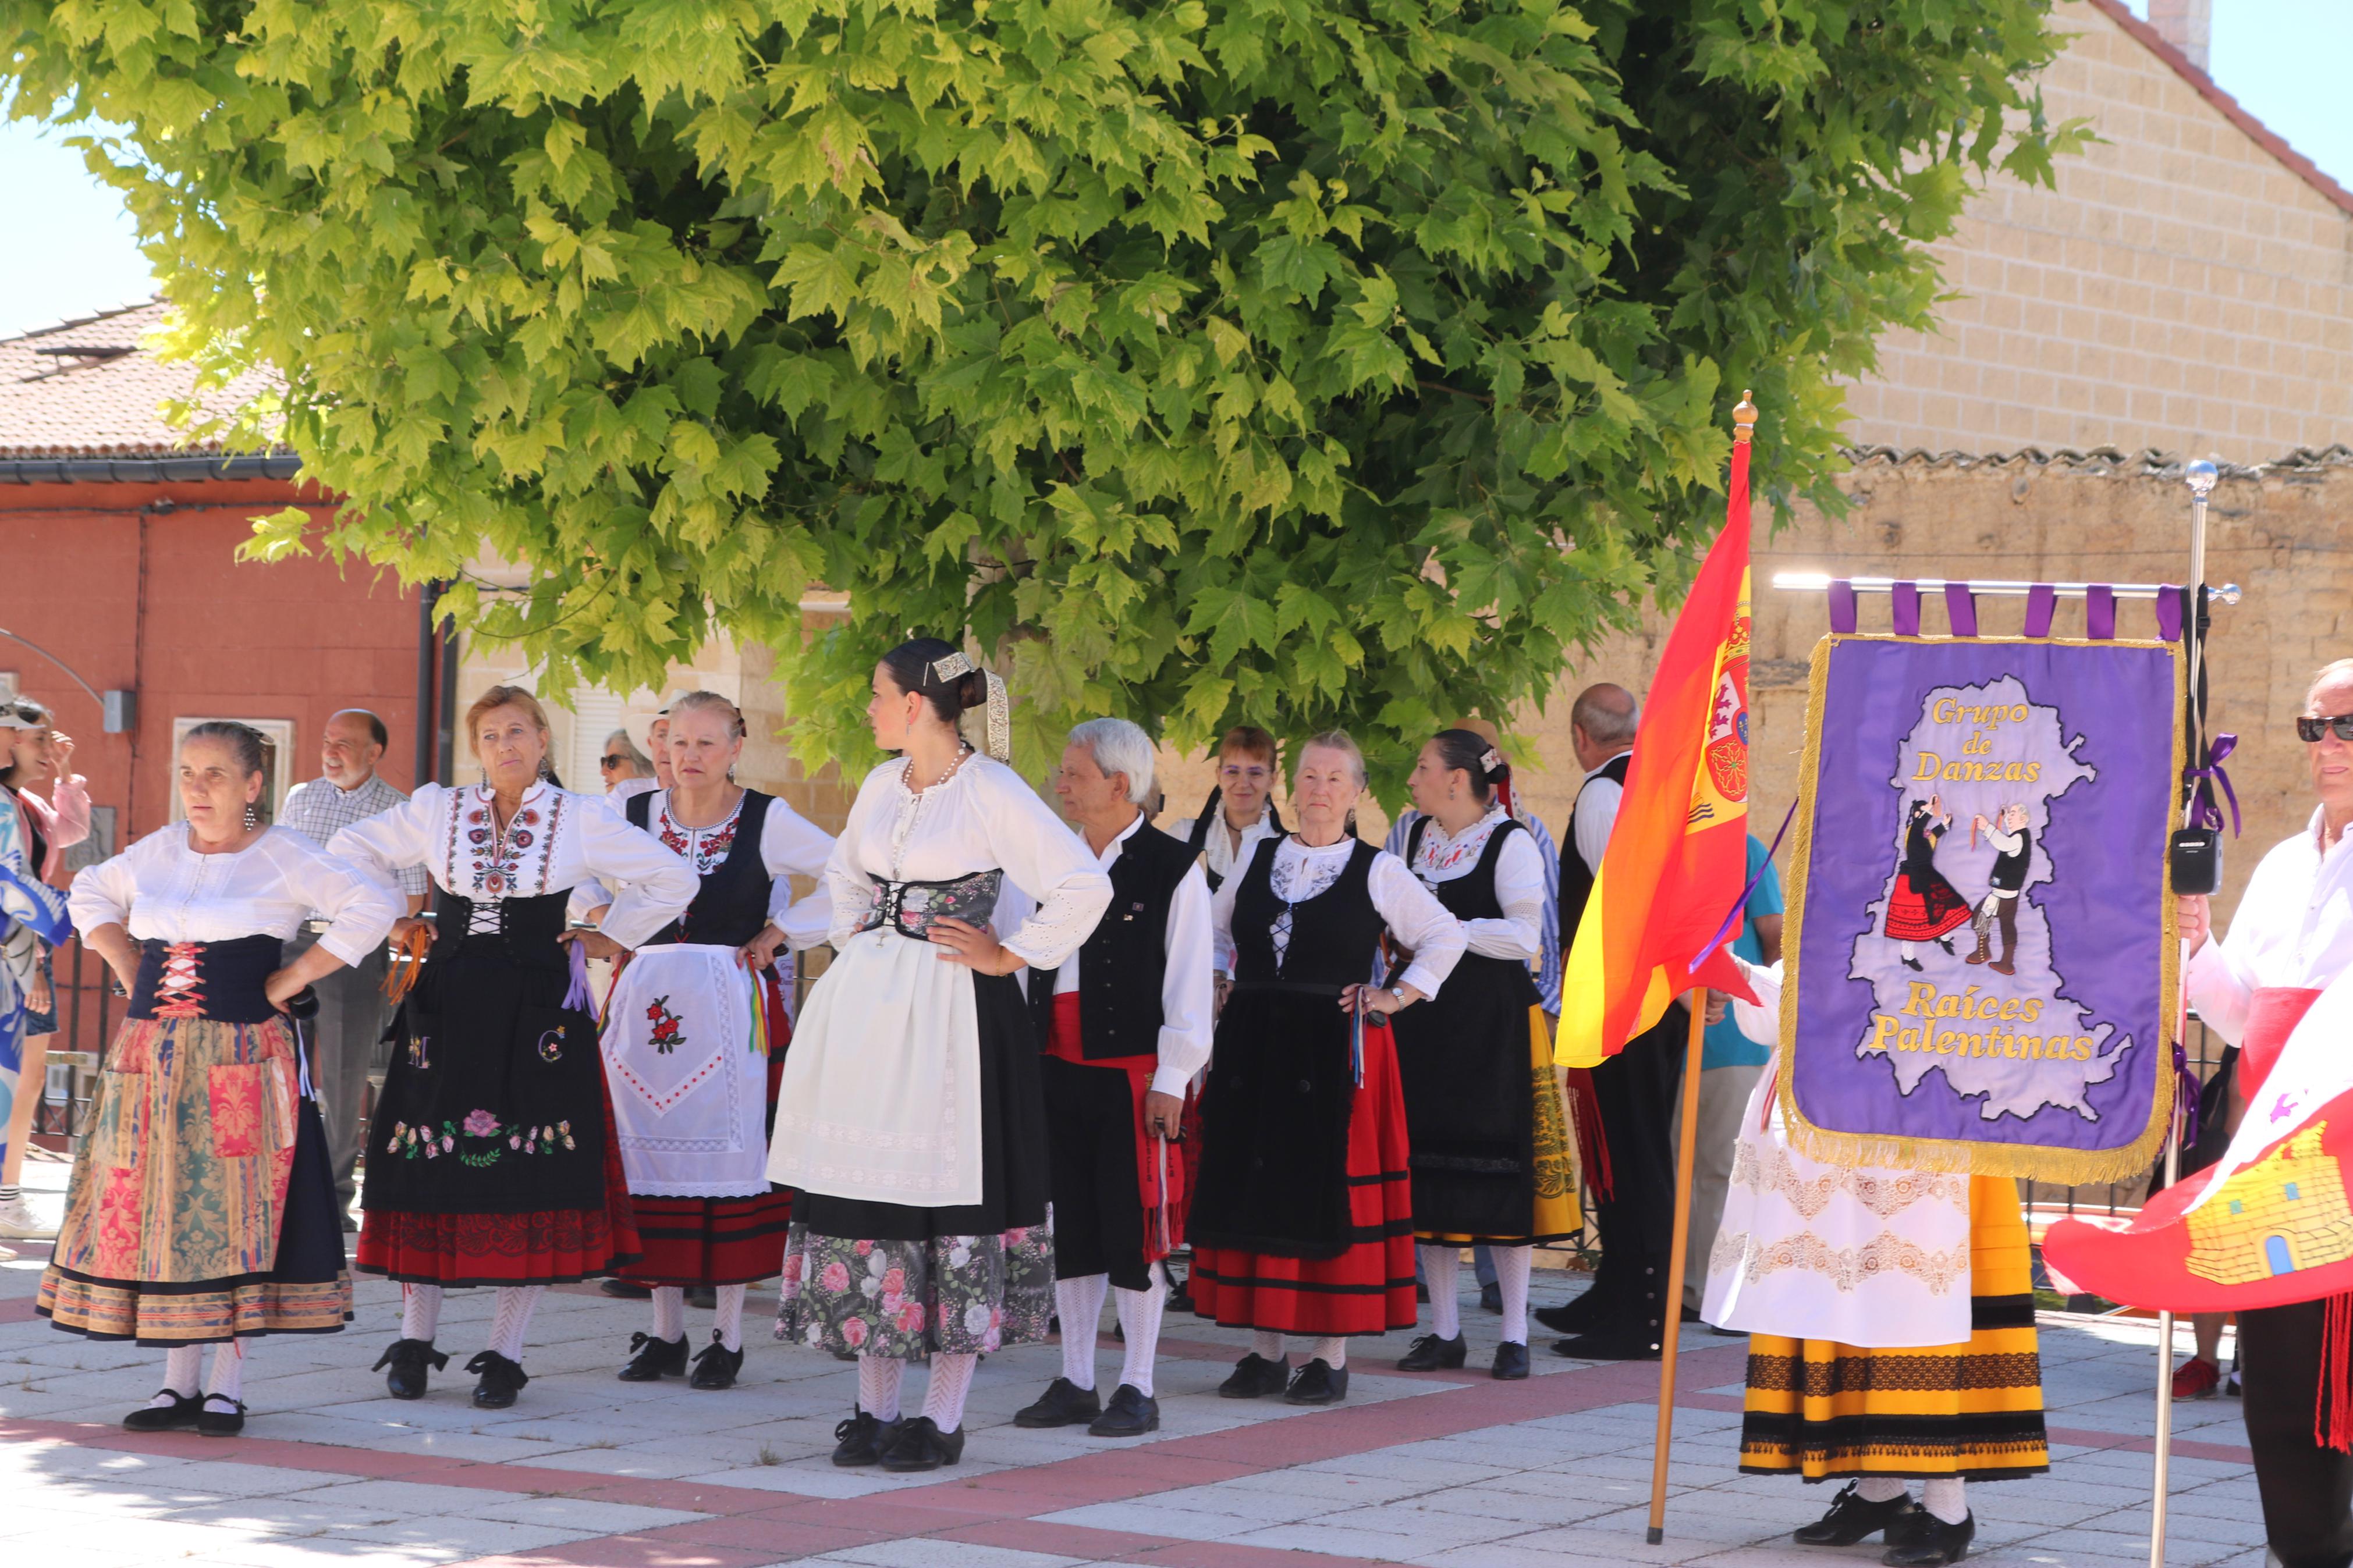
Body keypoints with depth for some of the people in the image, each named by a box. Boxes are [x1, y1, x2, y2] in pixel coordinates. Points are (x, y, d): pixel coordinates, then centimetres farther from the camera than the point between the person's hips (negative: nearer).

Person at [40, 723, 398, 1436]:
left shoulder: (282, 855, -3)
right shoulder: (160, 850, 11)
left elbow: (372, 907, -11)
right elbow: (92, 895, 27)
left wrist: (291, 980, -12)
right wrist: (129, 970, 12)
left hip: (240, 1055, -5)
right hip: (150, 1050, 5)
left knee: (236, 1212, -4)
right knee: (156, 1209, 4)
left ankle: (227, 1384, 1)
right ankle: (178, 1382, 11)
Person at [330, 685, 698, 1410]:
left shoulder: (579, 820, 2)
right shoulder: (435, 810, 7)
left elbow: (673, 880, 8)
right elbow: (352, 851, 21)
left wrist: (604, 938, 5)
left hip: (537, 1015, -2)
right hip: (448, 1013, 2)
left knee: (531, 1178, -4)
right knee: (429, 1171, 1)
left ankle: (506, 1353, 3)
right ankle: (415, 1339, 12)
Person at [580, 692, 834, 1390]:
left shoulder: (767, 820, -2)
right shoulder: (634, 814, 7)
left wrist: (782, 930, -2)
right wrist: (604, 934, 9)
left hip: (731, 1006, -3)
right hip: (648, 1002, 3)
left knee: (729, 1156, -3)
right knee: (652, 1154, 4)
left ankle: (728, 1336, 4)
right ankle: (665, 1331, 14)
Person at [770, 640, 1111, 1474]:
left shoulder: (992, 792, -10)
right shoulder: (882, 786, 12)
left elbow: (1085, 887, -16)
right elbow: (845, 872, 32)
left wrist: (1009, 957, -10)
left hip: (952, 1019, -7)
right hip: (870, 1015, 7)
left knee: (949, 1196, -4)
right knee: (865, 1189, 6)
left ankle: (943, 1418, 2)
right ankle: (875, 1410, 13)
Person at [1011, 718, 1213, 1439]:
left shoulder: (1173, 868, -6)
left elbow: (1188, 984, -7)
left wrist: (1170, 1080, -11)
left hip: (1131, 1075, -6)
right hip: (1059, 1072, 6)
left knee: (1133, 1230, -1)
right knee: (1068, 1228, 9)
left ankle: (1138, 1389, 6)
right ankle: (1075, 1384, 16)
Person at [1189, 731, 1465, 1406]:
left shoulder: (1377, 871, 0)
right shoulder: (1258, 860, 11)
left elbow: (1446, 936, 5)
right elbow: (1212, 932, 25)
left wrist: (1397, 997, -2)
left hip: (1336, 1048, -4)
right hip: (1254, 1048, 4)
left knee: (1330, 1192, -4)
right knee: (1254, 1189, 3)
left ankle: (1331, 1356, 1)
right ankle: (1265, 1350, 10)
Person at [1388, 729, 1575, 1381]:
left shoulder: (1511, 842, -6)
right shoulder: (1414, 837, 14)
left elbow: (1525, 936, -14)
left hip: (1494, 1025, -6)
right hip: (1424, 1021, 6)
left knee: (1502, 1176, -4)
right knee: (1429, 1177, 4)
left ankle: (1514, 1334, 3)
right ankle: (1444, 1332, 12)